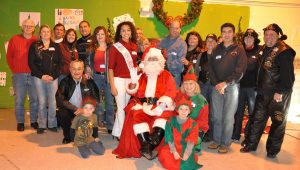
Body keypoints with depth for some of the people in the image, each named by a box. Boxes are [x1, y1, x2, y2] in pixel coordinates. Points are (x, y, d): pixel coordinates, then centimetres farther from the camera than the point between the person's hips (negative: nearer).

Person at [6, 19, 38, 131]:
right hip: (19, 75, 0)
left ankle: (34, 121, 19)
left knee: (35, 99, 6)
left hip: (34, 75, 0)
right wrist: (14, 69, 4)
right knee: (19, 100, 4)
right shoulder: (14, 39, 6)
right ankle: (20, 122, 16)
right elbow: (9, 56, 9)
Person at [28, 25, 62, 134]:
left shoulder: (56, 46, 10)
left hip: (53, 78, 1)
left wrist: (53, 75, -8)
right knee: (42, 102, 0)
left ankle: (52, 124, 9)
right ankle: (42, 125, 10)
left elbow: (60, 63, 5)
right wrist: (42, 75, -9)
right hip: (39, 77, 0)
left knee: (53, 102, -3)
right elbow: (31, 63, 1)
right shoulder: (34, 46, 7)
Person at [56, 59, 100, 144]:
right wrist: (75, 109, -24)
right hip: (70, 111, 0)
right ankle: (67, 137, 0)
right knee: (61, 114, -29)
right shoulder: (65, 82, -4)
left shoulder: (89, 82, -3)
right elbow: (60, 100, -14)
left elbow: (96, 99, -4)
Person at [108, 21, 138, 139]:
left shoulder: (134, 46, 10)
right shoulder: (115, 47, -3)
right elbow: (110, 68, -5)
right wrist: (112, 86, -9)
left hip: (131, 80, 5)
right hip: (119, 80, -4)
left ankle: (116, 131, 22)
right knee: (122, 107, -1)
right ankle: (121, 133, 12)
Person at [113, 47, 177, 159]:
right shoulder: (141, 75, 12)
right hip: (142, 104, 1)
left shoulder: (166, 75, 8)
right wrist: (134, 81, -12)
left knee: (163, 114, -32)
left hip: (159, 105, -1)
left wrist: (161, 105, -20)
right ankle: (146, 145, -30)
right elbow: (132, 92, 7)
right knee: (137, 115, -28)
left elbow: (171, 91, -4)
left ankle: (151, 145, -36)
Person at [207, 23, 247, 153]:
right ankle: (216, 140, 19)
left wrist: (225, 83, -15)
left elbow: (240, 70, -7)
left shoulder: (239, 49, 4)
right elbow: (210, 68, 6)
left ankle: (225, 143, 11)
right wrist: (216, 84, -8)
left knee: (228, 117, 0)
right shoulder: (216, 49, 13)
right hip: (216, 87, 3)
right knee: (217, 116, 6)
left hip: (232, 87, -3)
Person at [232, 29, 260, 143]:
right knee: (239, 111, 10)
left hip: (253, 86, -2)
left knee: (253, 112, 7)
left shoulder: (259, 51, 0)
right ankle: (236, 135, 21)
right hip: (240, 85, 3)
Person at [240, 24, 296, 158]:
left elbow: (287, 75, -19)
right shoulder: (264, 49, 11)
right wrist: (259, 87, 11)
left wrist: (280, 92, -21)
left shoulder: (284, 51, -13)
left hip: (279, 94, -7)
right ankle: (251, 144, 24)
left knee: (278, 122, 7)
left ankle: (272, 150, 19)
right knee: (257, 118, 13)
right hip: (263, 92, 7)